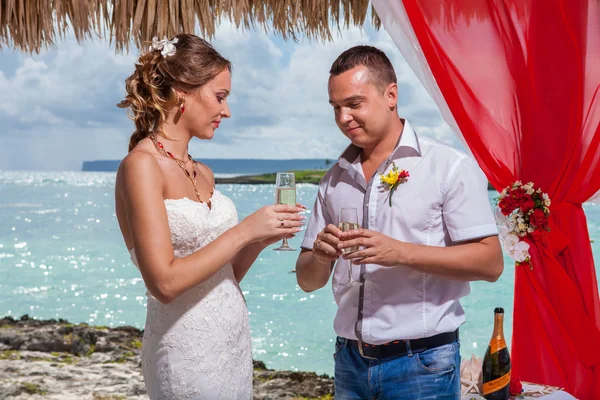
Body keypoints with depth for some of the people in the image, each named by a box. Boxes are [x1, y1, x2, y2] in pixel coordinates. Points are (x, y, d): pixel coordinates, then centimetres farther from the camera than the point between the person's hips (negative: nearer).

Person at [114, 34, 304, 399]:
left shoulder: (204, 174, 9)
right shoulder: (141, 165, -13)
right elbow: (165, 282, -20)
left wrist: (261, 239, -2)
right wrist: (244, 231, -16)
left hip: (236, 341, 7)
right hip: (188, 352, -7)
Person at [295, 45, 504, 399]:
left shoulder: (449, 167, -7)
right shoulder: (335, 180, 8)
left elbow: (491, 263, -13)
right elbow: (308, 280, 11)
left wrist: (401, 252, -23)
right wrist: (320, 258, -11)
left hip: (422, 363, -4)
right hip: (350, 362, 5)